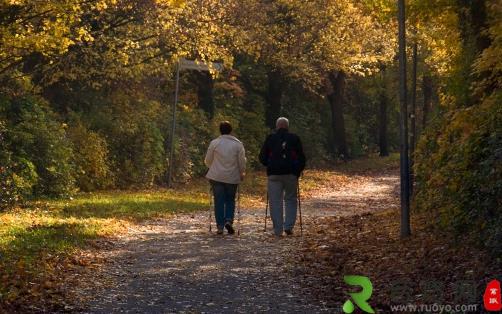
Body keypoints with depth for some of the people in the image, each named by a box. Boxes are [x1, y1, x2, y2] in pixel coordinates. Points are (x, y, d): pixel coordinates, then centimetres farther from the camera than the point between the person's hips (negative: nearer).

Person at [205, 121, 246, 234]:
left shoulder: (214, 143, -3)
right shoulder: (238, 144, -2)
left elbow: (208, 160, 3)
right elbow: (242, 161, -1)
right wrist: (241, 173, 15)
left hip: (216, 177, 0)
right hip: (232, 177, 1)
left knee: (219, 201, 5)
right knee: (230, 200, 15)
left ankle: (220, 226, 2)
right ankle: (229, 220, -5)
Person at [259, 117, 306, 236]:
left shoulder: (270, 138, 5)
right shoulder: (294, 138, 6)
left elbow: (262, 158, 7)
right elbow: (302, 158, 6)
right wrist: (298, 172, 17)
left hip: (274, 174, 0)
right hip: (291, 174, 0)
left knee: (275, 201, 3)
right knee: (291, 200, 11)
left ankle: (278, 230, 1)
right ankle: (288, 226, -1)